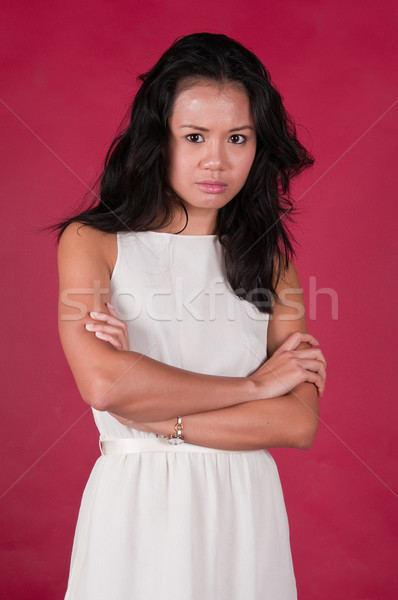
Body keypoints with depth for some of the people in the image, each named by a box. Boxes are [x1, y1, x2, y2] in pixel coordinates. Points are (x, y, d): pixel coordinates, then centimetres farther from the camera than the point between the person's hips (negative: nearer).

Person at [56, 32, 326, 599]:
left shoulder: (270, 259, 4)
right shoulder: (92, 242, -3)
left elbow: (299, 422, -7)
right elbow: (102, 382, -19)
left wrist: (155, 418, -16)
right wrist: (252, 385, -11)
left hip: (244, 507, 2)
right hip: (133, 506, -2)